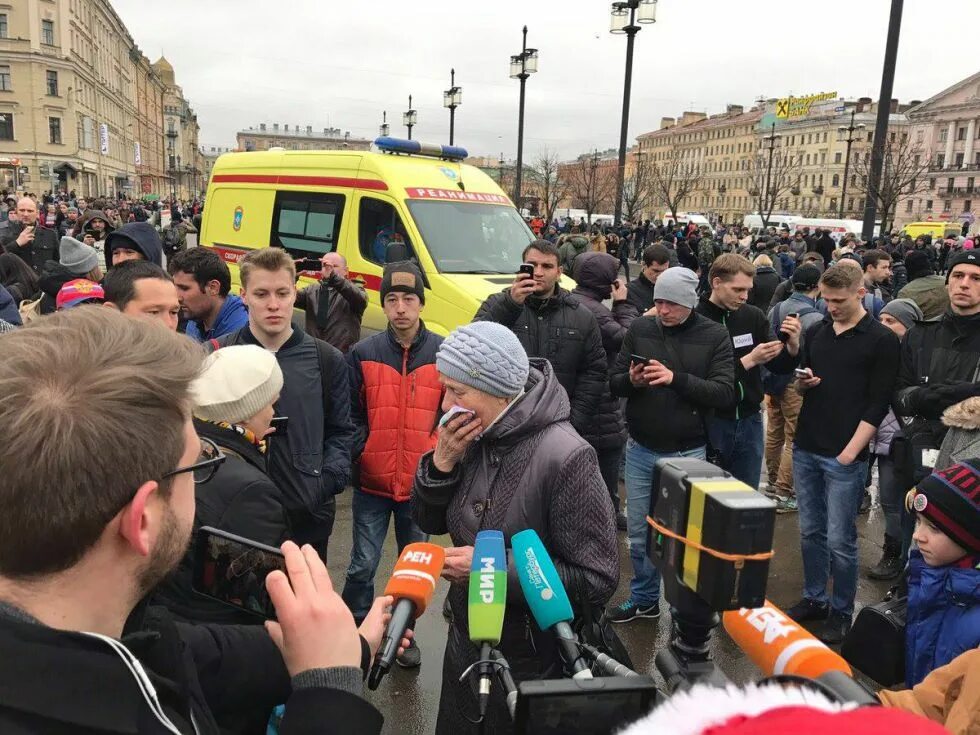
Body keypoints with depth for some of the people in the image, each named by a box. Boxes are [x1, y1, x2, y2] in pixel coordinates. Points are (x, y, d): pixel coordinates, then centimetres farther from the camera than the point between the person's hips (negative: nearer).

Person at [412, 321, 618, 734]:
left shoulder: (564, 457, -26)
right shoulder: (474, 436, -7)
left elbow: (597, 580, -25)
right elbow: (429, 522, 2)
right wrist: (442, 463, -16)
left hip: (531, 667, -6)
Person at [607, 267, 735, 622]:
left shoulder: (715, 336, -5)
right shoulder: (640, 329, 2)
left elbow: (725, 393, -14)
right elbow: (613, 382, 4)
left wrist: (676, 378, -25)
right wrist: (631, 380, -19)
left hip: (687, 453, -3)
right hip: (640, 450, 3)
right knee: (640, 531, 13)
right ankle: (644, 598, 32)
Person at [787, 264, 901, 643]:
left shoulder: (882, 340, -5)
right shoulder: (815, 332, 10)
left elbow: (877, 404, -9)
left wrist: (850, 452, -14)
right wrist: (802, 382, -4)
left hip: (845, 456, -5)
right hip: (805, 449, 5)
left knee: (840, 541, 1)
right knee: (811, 532, 14)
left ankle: (841, 612, 17)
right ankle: (814, 599, 28)